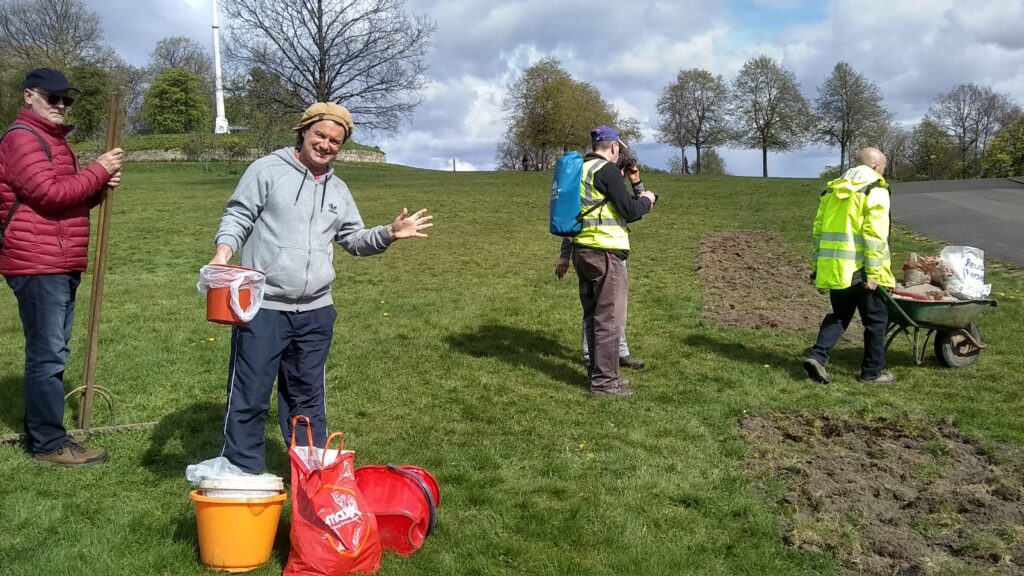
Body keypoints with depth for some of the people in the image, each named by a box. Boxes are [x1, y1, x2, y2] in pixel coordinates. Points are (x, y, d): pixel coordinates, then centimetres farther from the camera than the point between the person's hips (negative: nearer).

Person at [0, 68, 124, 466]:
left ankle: (40, 433, 23)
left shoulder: (54, 140, 22)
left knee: (51, 353, 14)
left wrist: (101, 185, 5)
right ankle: (49, 444, -3)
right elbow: (50, 194, -21)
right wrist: (98, 170, -13)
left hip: (61, 265, 10)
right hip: (37, 265, -10)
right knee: (48, 355, -8)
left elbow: (74, 197, 25)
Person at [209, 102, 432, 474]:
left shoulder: (338, 191, 15)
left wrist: (388, 234, 2)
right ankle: (242, 474, 15)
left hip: (315, 313, 5)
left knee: (308, 397, 17)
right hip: (262, 307, -5)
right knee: (249, 397, 2)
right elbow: (237, 216, -4)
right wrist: (224, 248, -23)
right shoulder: (267, 170, -2)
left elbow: (354, 240, 19)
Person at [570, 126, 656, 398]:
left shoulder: (582, 170, 15)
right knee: (609, 320, -3)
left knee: (593, 317, 15)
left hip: (582, 250, 9)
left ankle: (597, 373, 23)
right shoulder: (608, 169, -11)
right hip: (605, 253, -9)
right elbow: (628, 211, -13)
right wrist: (646, 201, 6)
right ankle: (604, 381, 0)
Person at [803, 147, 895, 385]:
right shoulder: (875, 191, -7)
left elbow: (818, 230, 15)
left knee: (839, 315, 19)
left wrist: (819, 265, 20)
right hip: (859, 270, -6)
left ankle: (817, 356, 1)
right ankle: (872, 372, 16)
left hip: (834, 268, 6)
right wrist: (873, 272, -16)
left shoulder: (832, 189, 15)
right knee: (876, 319, 9)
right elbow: (875, 235, -16)